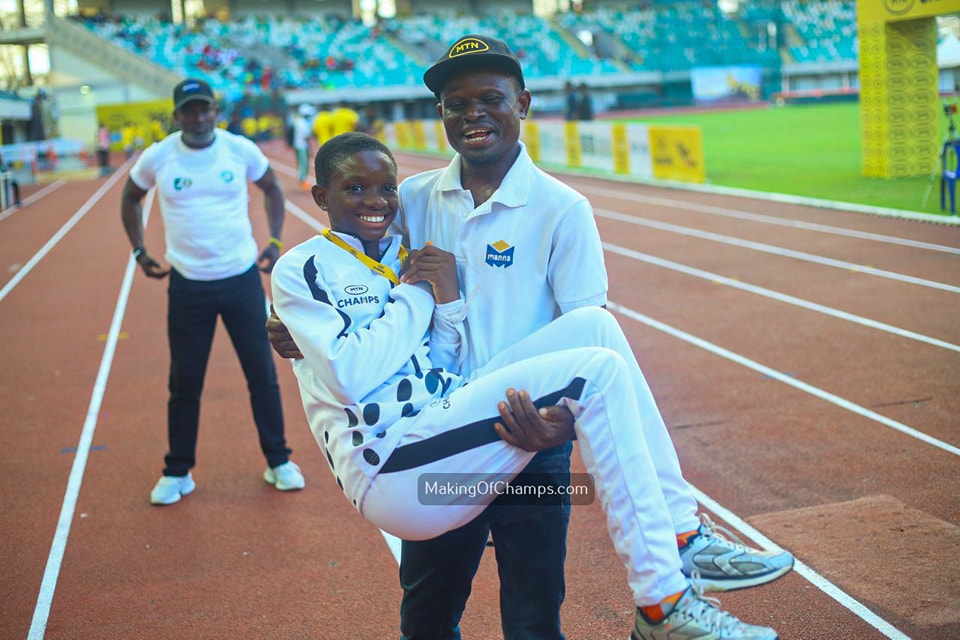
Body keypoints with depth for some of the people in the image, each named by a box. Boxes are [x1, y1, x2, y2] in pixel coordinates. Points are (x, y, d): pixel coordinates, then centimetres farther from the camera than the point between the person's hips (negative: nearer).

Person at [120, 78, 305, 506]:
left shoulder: (241, 150, -6)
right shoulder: (157, 157, -6)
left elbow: (271, 189, 13)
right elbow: (130, 199, 13)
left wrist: (275, 242, 4)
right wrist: (139, 252, 6)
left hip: (242, 278, 0)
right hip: (188, 285, 0)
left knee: (262, 376, 8)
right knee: (184, 384, 8)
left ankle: (278, 462, 24)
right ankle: (177, 473, 24)